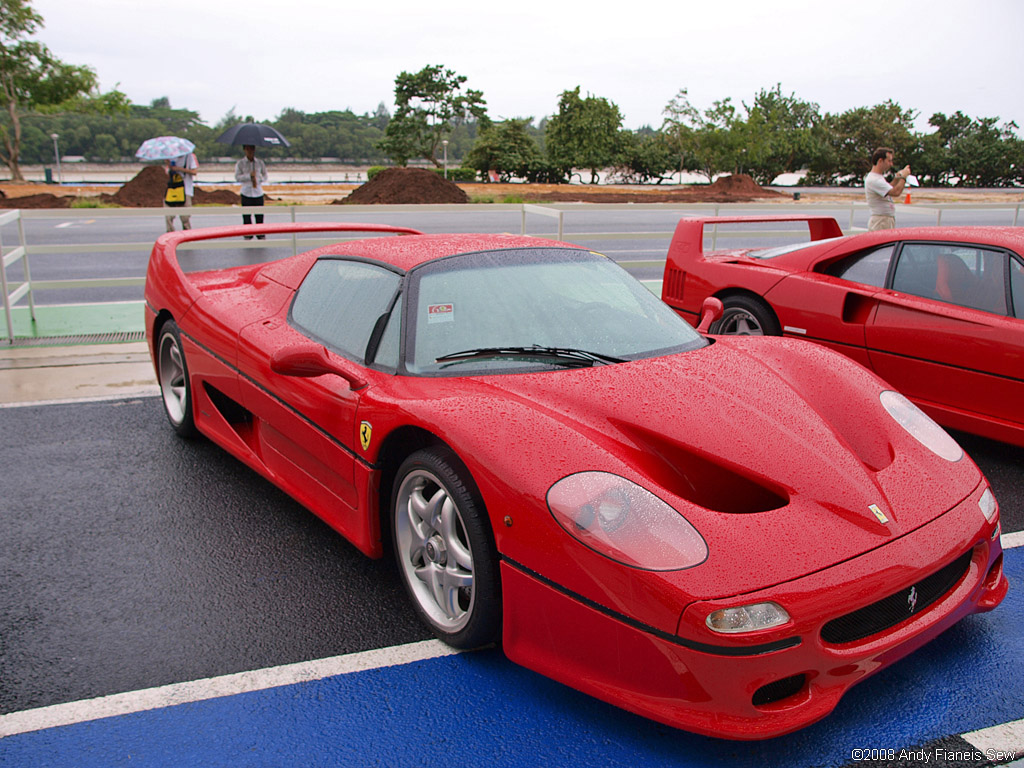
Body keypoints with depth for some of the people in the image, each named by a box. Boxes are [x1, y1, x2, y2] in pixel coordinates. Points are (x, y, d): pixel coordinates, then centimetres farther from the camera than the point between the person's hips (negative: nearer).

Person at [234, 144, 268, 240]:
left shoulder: (260, 163, 9)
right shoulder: (240, 163, 2)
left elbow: (265, 176, 13)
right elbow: (237, 177, -5)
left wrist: (259, 179, -8)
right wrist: (249, 175, -16)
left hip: (258, 192, 1)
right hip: (246, 193, -1)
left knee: (259, 215, 1)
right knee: (246, 215, -1)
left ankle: (261, 235, 11)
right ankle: (248, 235, 8)